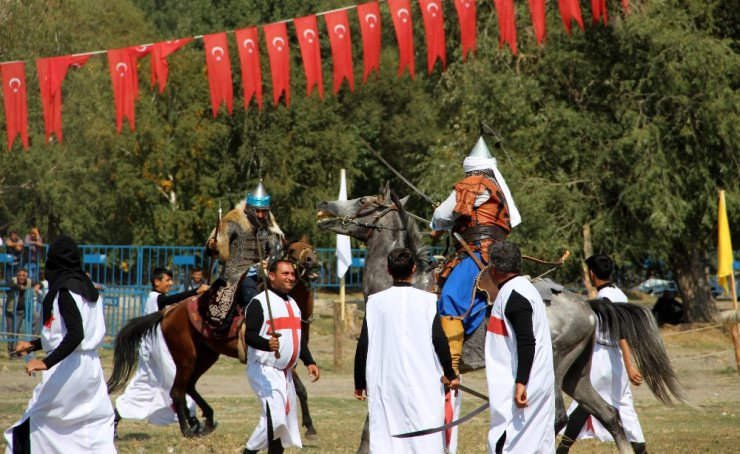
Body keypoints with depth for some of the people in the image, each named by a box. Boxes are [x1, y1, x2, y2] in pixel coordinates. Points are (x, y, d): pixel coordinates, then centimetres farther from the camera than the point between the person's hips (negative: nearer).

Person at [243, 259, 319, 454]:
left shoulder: (293, 304, 16)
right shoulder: (259, 303, -11)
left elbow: (299, 338, 23)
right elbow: (249, 335, -21)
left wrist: (309, 362, 11)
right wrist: (267, 344, -40)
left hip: (286, 372, 9)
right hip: (264, 370, -9)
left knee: (287, 421, 11)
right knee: (274, 417, -22)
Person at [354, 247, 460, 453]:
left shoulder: (376, 302, 2)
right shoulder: (426, 300, -4)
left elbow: (363, 345, 3)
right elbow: (439, 340, -5)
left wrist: (360, 383, 12)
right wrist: (450, 374, 8)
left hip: (385, 383, 2)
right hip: (422, 381, -2)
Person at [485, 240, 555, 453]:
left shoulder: (513, 294, -16)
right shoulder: (524, 288, 16)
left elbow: (527, 342, -23)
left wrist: (520, 383, -26)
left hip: (521, 386, -10)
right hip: (541, 385, 10)